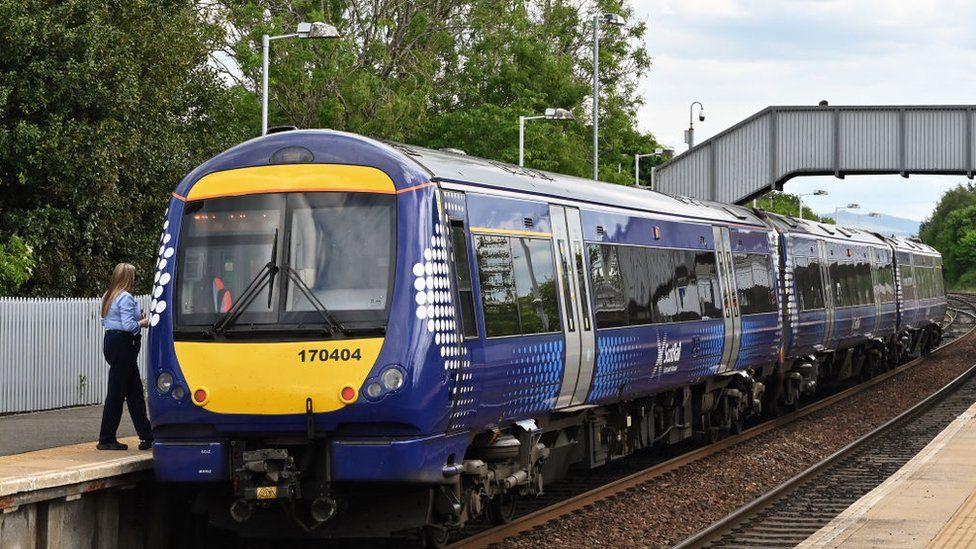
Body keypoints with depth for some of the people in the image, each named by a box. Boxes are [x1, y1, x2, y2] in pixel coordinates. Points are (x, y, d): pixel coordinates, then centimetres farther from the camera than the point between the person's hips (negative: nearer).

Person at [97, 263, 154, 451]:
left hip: (111, 342, 10)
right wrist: (143, 322, -2)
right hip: (123, 345, -10)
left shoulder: (108, 296, 14)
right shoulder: (126, 298, -15)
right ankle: (106, 440, 1)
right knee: (116, 392, -4)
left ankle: (147, 436, 14)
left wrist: (138, 318, 16)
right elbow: (129, 326, -22)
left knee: (135, 391, 11)